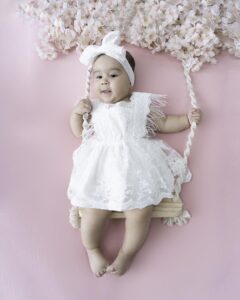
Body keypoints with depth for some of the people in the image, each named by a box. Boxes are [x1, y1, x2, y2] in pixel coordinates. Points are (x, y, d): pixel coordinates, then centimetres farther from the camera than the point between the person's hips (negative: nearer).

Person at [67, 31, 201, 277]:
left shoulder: (142, 102, 11)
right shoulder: (94, 108, 17)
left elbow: (164, 123, 18)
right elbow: (80, 133, 23)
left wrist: (187, 119, 8)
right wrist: (76, 112, 7)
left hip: (137, 166, -1)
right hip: (101, 167, 1)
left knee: (140, 211, -14)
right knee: (93, 212, -11)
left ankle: (127, 253, 15)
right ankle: (92, 249, 21)